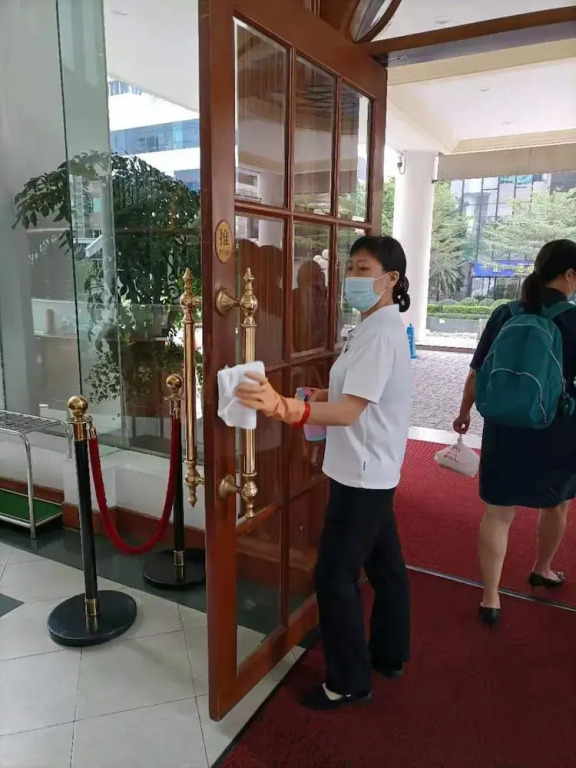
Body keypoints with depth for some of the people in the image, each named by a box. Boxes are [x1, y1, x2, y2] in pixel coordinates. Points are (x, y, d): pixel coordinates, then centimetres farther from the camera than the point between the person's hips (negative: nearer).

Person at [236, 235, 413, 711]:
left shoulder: (380, 332, -22)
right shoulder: (381, 326, 11)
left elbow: (350, 411, -32)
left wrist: (281, 406, -45)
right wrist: (325, 394, 6)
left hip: (362, 473, -10)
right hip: (373, 471, 10)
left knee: (335, 576, 1)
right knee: (383, 563, 21)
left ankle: (349, 682, 20)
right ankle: (389, 656, 39)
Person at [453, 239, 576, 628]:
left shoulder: (505, 315, -3)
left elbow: (477, 374, 1)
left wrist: (464, 413, 14)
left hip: (505, 429, 1)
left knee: (498, 513, 10)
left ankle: (491, 598, 13)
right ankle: (542, 570, 47)